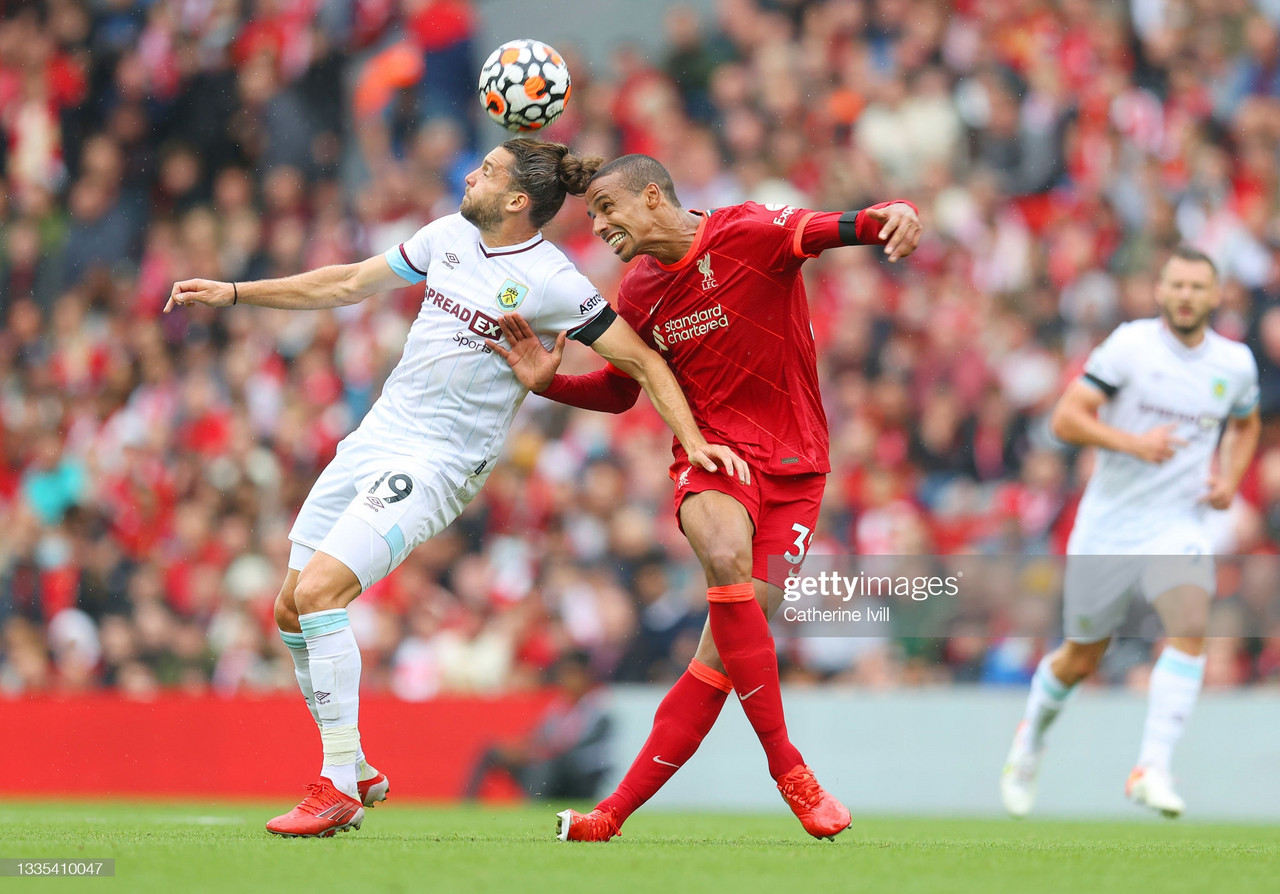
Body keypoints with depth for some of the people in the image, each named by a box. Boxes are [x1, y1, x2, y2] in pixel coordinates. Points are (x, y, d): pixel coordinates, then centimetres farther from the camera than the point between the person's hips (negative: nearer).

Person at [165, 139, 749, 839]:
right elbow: (349, 284, 18)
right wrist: (232, 293, 19)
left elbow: (642, 361, -8)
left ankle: (338, 789, -17)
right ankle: (354, 770, 21)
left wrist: (692, 439, -18)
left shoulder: (551, 282, -13)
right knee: (293, 610, 6)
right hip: (377, 434, 7)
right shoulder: (448, 235, 7)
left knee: (318, 593, -23)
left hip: (440, 461, -7)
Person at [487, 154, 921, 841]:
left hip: (792, 461, -2)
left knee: (727, 648, -7)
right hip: (713, 450, 2)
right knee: (725, 554, -32)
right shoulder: (638, 293, 9)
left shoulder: (747, 233, -8)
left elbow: (833, 229, -22)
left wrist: (893, 215, -44)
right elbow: (618, 392, 22)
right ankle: (785, 766, -26)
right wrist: (549, 383, 4)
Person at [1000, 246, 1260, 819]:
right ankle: (1031, 738, 42)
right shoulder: (1131, 345, -9)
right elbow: (1066, 418, -14)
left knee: (1190, 626, -26)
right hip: (1107, 529, -2)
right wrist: (1133, 442, -28)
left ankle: (1152, 770, -28)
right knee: (1082, 660, 10)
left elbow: (1245, 423, 25)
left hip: (1178, 528, 2)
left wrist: (1230, 479, 6)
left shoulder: (1235, 364, 3)